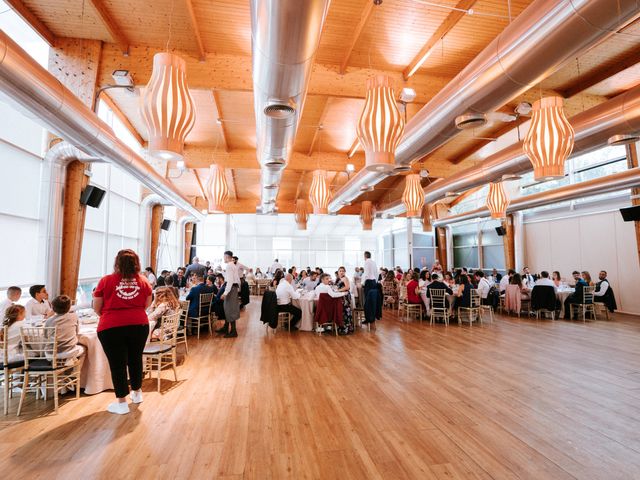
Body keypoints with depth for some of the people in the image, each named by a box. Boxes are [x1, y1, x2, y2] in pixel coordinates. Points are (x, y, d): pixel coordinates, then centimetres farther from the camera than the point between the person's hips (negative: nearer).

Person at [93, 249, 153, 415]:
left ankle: (121, 403, 18)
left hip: (111, 328, -3)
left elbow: (97, 308, 0)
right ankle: (137, 393, 37)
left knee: (117, 363, 9)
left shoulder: (106, 280, -8)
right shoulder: (143, 281, -2)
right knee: (136, 359, 20)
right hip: (139, 325, 3)